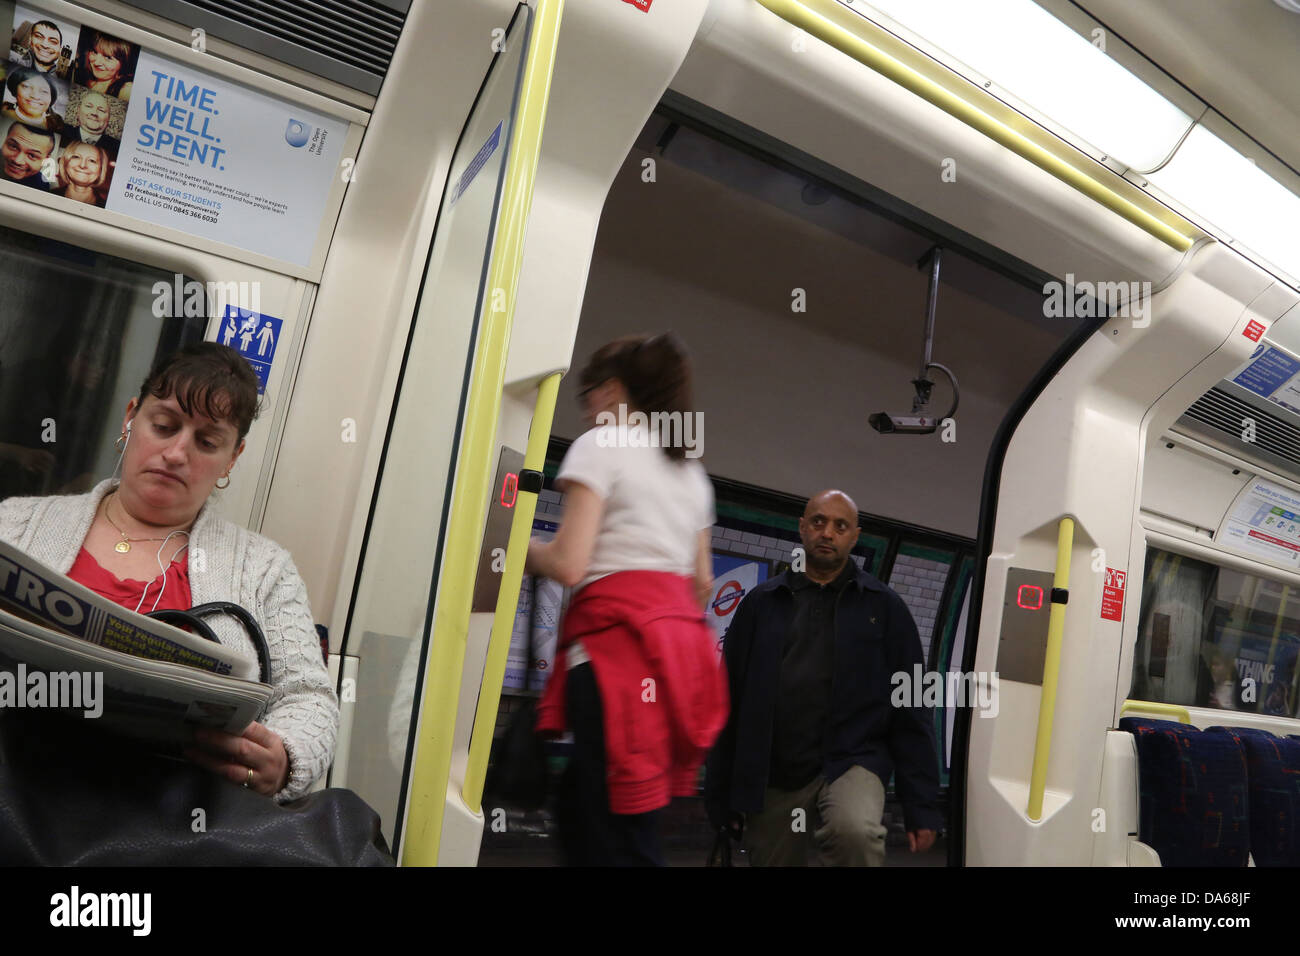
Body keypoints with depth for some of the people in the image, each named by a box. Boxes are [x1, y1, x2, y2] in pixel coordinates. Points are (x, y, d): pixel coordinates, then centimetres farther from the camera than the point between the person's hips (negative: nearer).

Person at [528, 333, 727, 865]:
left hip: (619, 636, -8)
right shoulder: (692, 471, 22)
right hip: (681, 637, 8)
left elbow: (568, 565, -11)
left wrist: (524, 546, 7)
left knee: (620, 837, -5)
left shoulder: (601, 445, 0)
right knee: (579, 805, 14)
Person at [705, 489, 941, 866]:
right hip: (771, 779, 3)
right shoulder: (761, 604, 7)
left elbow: (910, 713, 3)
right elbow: (731, 702, 6)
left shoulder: (883, 607, 4)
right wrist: (721, 799, 5)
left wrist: (921, 809, -2)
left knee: (855, 831, -31)